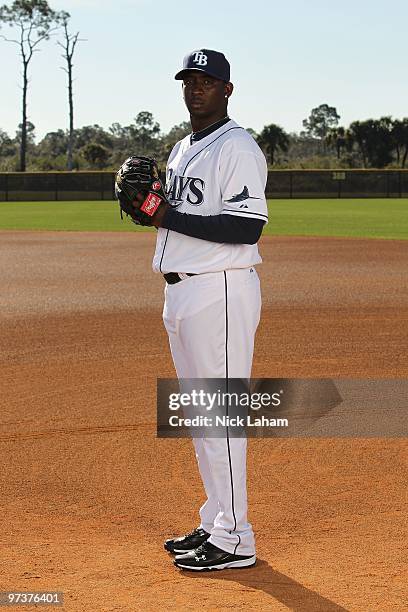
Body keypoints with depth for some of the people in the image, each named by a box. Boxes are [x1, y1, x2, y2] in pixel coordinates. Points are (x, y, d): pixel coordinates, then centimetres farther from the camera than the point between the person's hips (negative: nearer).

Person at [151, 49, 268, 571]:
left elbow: (247, 226, -21)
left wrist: (172, 218, -19)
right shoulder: (180, 150, 19)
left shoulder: (237, 147, -11)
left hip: (221, 291, -10)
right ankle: (215, 523, 24)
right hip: (179, 292, 10)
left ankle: (234, 540, -2)